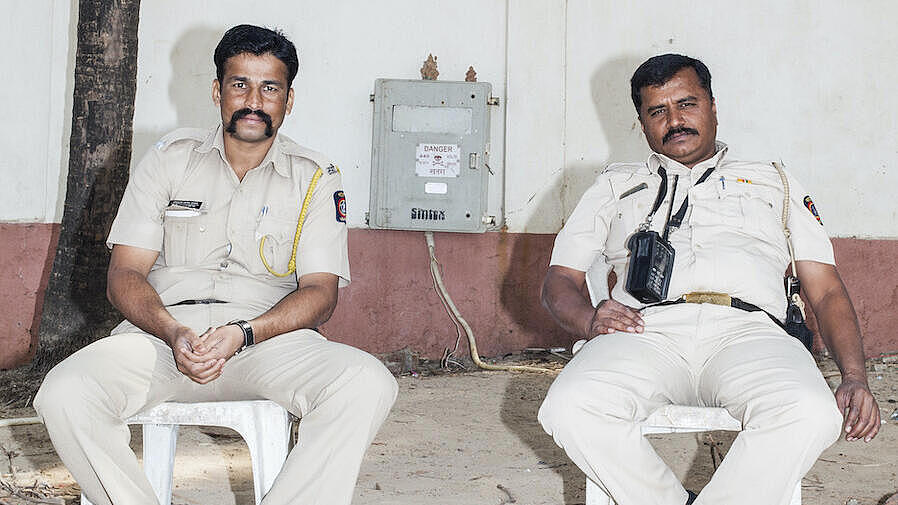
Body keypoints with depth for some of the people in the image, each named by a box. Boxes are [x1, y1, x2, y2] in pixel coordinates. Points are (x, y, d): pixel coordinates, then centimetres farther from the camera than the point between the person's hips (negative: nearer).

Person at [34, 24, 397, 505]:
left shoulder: (316, 179, 10)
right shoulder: (169, 158, 12)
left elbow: (320, 291, 1)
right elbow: (124, 274, 6)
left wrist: (242, 334, -18)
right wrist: (172, 334, -16)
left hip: (271, 336, 0)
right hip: (163, 331, 1)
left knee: (367, 384, -31)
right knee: (64, 395, -29)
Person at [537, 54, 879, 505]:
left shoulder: (774, 184, 30)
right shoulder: (615, 187, 30)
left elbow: (827, 292, 22)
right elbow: (559, 280, 22)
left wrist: (854, 379, 2)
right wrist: (590, 321, -3)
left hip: (748, 331, 0)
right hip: (649, 329, 0)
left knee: (811, 413, -36)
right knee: (569, 409, -34)